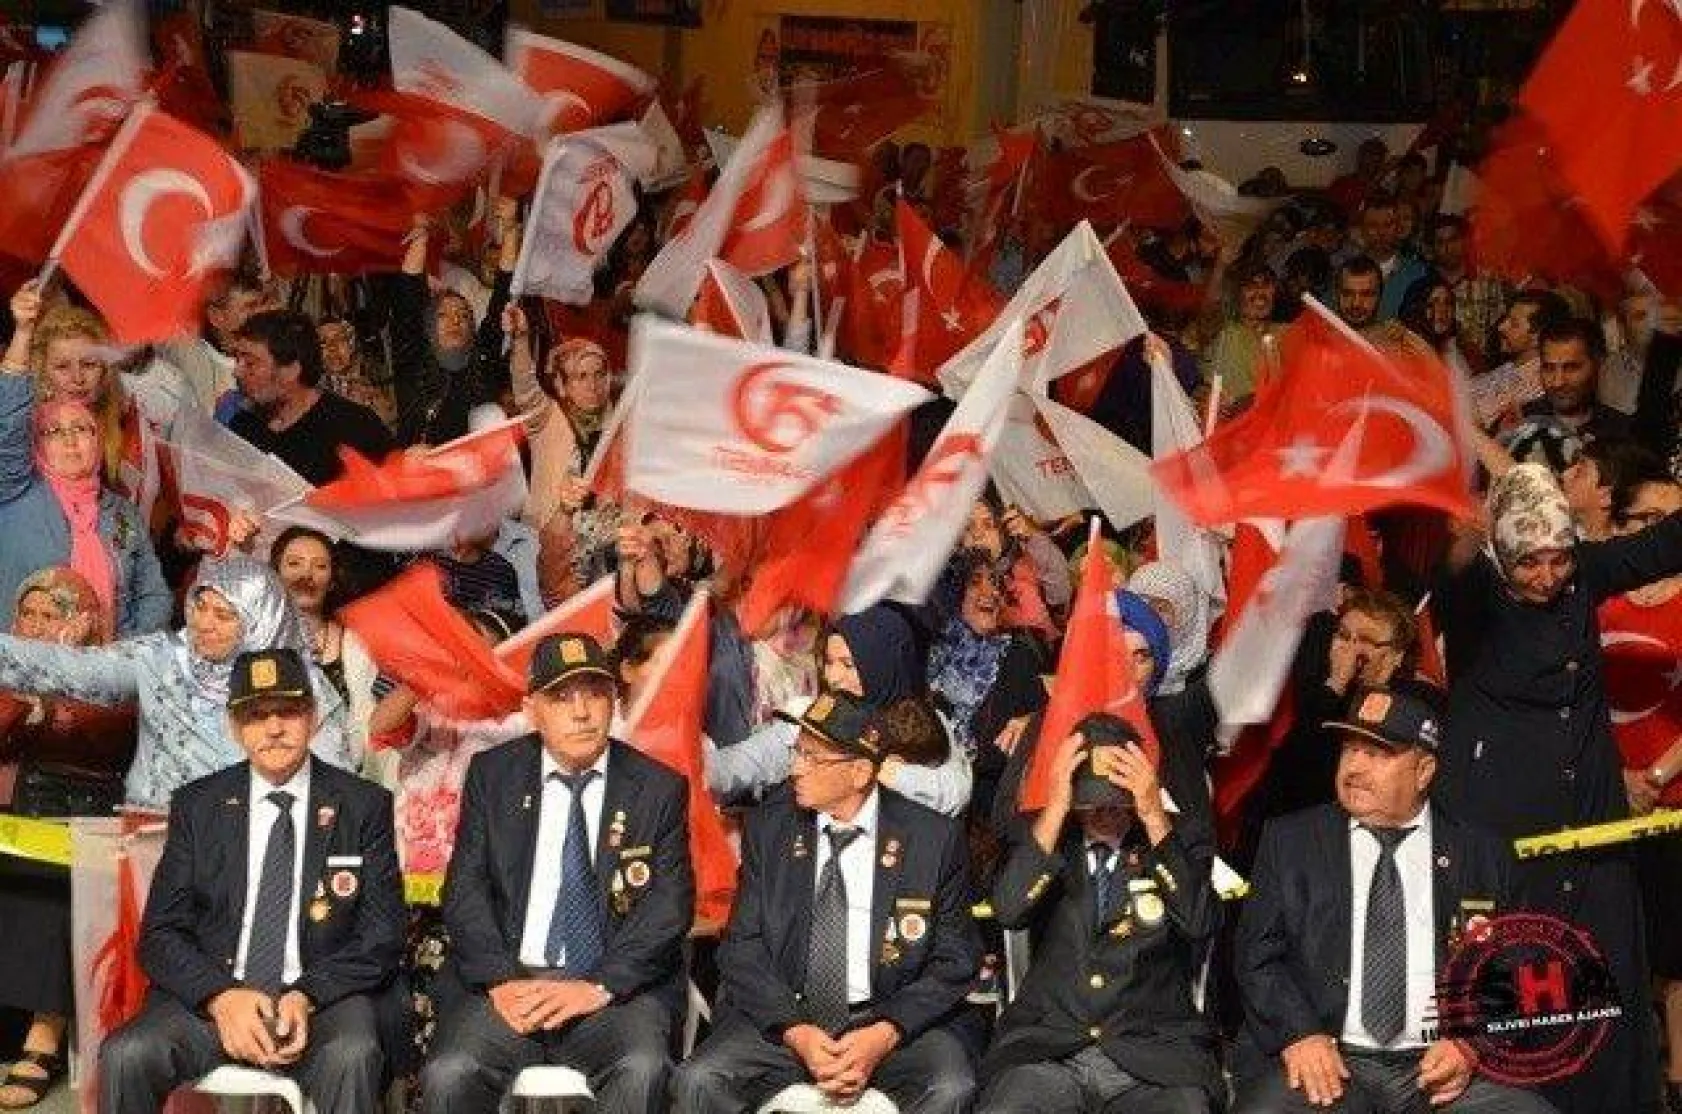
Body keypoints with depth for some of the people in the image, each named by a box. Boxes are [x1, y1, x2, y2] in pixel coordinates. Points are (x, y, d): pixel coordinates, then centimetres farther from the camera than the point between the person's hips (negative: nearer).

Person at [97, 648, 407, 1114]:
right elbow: (160, 933, 6)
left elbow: (381, 935, 2)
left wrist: (307, 997, -16)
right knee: (125, 1055, -27)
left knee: (351, 1056, -35)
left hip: (325, 997, -2)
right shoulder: (197, 805, 10)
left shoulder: (364, 805, 5)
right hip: (210, 994, 2)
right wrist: (221, 997, -14)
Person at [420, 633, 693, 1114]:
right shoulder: (492, 775, 10)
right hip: (510, 980, 1)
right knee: (449, 1075, -27)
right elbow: (466, 889, 4)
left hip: (618, 987, -1)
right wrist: (501, 980, -12)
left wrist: (598, 987, -15)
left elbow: (670, 907, -2)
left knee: (642, 1071, -31)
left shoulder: (659, 789, 5)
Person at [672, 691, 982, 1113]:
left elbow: (954, 961, 0)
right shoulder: (768, 827, 4)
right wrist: (796, 1032, -14)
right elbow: (742, 948, 2)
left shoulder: (933, 838, -2)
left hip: (896, 1021, -1)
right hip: (782, 1018, 1)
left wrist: (884, 1035, -15)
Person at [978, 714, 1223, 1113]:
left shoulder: (1180, 847, 11)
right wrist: (1055, 809, -9)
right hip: (1046, 1051, 0)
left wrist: (1154, 816, -11)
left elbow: (1201, 923, -7)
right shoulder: (1047, 841, 13)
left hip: (1154, 1056, 0)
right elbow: (1008, 911, -5)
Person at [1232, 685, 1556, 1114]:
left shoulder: (1483, 855, 11)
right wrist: (1298, 1034, -12)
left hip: (1438, 1066, 1)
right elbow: (1257, 955, 5)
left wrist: (1471, 1045, -7)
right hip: (1329, 1062, -1)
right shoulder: (1289, 841, 10)